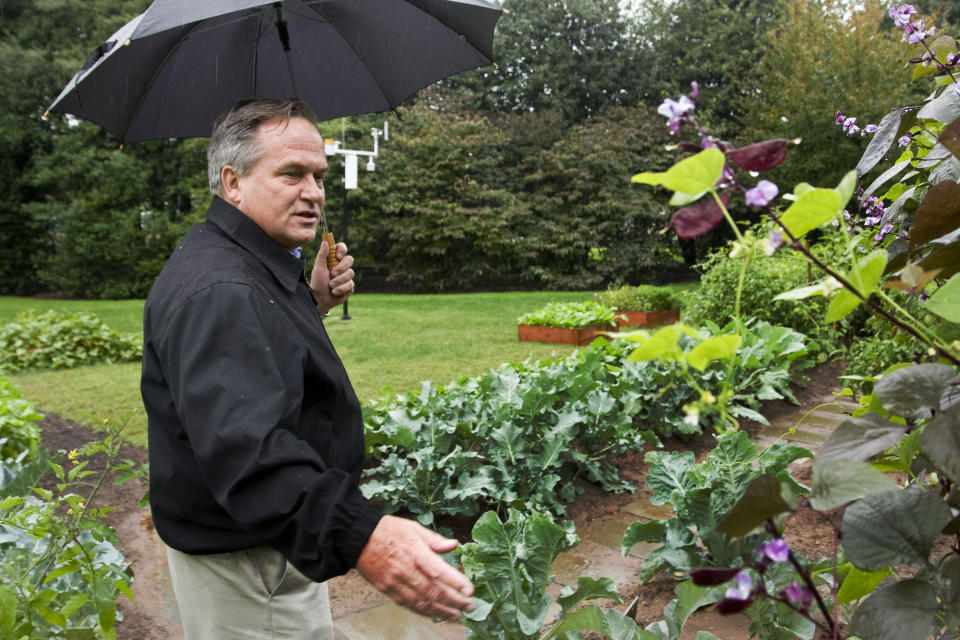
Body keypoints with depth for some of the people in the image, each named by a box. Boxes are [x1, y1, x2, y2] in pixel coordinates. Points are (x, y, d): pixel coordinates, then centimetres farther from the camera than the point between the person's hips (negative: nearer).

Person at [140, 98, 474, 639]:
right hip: (246, 568, -10)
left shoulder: (250, 269, 9)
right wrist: (360, 536, -53)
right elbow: (242, 442, -41)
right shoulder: (215, 289, -27)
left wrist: (313, 304, 5)